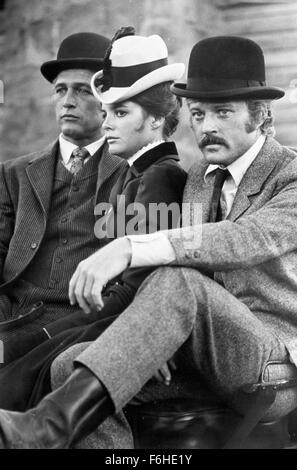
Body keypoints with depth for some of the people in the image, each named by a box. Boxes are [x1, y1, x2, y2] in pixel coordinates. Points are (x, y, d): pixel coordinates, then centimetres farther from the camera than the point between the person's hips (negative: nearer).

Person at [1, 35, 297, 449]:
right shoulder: (198, 180, 17)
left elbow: (250, 238, -26)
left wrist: (130, 249, -37)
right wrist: (152, 347, -5)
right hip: (202, 356, 6)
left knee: (180, 280, -36)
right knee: (68, 365, -19)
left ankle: (50, 428, -45)